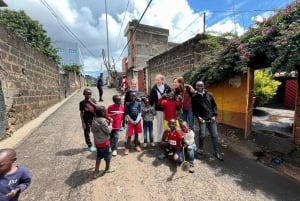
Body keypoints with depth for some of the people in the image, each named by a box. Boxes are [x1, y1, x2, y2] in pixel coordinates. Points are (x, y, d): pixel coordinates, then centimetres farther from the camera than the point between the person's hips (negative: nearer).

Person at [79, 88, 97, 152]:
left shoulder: (93, 100, 0)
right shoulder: (82, 102, -7)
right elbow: (81, 113, -5)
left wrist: (91, 102, -18)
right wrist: (83, 122, -7)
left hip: (94, 118, 2)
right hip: (87, 120, -2)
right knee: (87, 133, 8)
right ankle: (90, 146, 26)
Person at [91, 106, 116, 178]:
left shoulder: (94, 120, -1)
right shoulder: (103, 120, -26)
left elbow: (92, 130, 8)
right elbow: (108, 131, -21)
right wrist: (110, 127, -2)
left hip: (97, 142, 7)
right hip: (104, 142, -7)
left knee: (99, 156, 21)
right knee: (107, 155, 17)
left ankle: (96, 172, 27)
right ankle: (107, 168, 37)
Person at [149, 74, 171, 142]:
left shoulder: (167, 88, -4)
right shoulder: (154, 89, -4)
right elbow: (151, 99, -4)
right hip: (159, 109, -1)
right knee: (159, 124, 10)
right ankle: (159, 139, 25)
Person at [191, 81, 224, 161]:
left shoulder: (209, 94, 8)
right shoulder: (194, 97, 3)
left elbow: (214, 105, 10)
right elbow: (194, 109, 5)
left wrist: (214, 115, -1)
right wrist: (198, 117, -7)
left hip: (212, 119, 2)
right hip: (202, 119, -2)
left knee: (215, 135, 5)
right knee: (202, 135, 0)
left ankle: (217, 152, 18)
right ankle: (200, 148, 24)